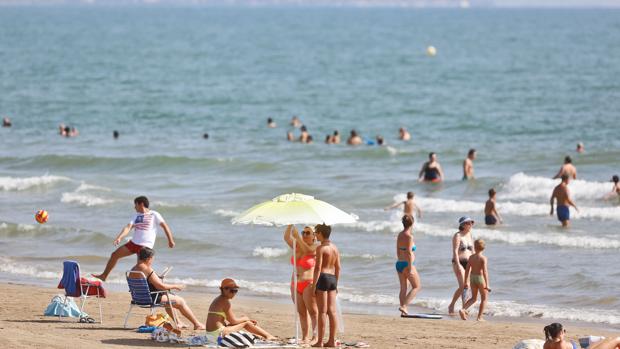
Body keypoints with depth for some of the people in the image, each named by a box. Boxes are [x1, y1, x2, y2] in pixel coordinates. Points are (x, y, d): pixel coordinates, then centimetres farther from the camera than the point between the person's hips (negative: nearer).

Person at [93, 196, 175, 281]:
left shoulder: (154, 215, -3)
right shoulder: (137, 216, 12)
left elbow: (165, 226, -5)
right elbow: (128, 227, 1)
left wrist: (170, 240, -8)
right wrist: (119, 237, -16)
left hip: (145, 246, -7)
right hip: (133, 242, 7)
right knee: (114, 255, 9)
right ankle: (104, 276, 21)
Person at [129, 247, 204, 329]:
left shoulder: (133, 270, 4)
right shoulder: (147, 270, -23)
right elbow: (161, 286, -21)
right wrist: (175, 286, -7)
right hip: (151, 299, -10)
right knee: (181, 301, 6)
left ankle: (178, 323, 41)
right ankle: (197, 324, 16)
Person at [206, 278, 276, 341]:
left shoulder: (218, 300, 16)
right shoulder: (225, 302, -14)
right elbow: (233, 321, -12)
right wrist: (246, 318, 7)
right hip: (218, 333, -10)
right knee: (246, 323, 0)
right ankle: (268, 336, 8)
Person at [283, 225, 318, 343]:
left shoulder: (315, 248, -6)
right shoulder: (297, 246, 12)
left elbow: (307, 250, -25)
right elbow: (286, 237, 1)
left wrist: (297, 237, -26)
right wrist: (290, 225, -10)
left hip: (309, 284, -7)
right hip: (295, 284, 7)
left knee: (313, 312, -7)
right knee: (302, 313, 7)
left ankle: (315, 337, -8)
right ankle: (305, 337, 9)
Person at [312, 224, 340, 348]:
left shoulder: (321, 248, -11)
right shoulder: (335, 248, 12)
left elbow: (318, 268, -15)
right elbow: (338, 267, 14)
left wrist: (314, 285, -14)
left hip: (323, 278, -7)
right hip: (333, 278, 7)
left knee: (322, 311, -6)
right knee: (332, 311, 7)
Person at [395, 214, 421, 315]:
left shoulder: (400, 235, 8)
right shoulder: (409, 236, -15)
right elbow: (409, 253, -19)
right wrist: (410, 269, -19)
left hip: (399, 263, 8)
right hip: (407, 264, -8)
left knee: (403, 288, 10)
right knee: (416, 287, 4)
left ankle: (403, 311, 8)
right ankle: (404, 306, -8)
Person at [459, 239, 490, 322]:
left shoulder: (471, 257, 1)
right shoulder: (483, 258, -14)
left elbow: (467, 270, 4)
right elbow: (485, 271, -21)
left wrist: (466, 282, 14)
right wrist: (487, 285, -20)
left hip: (472, 278, 5)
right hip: (481, 278, -5)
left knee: (474, 298, 18)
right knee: (484, 298, 11)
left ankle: (463, 309, -3)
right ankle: (479, 317, 8)